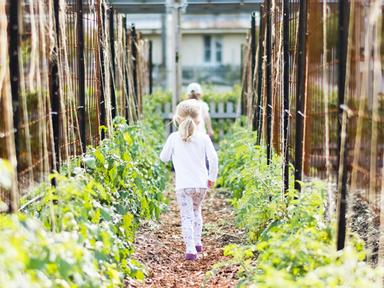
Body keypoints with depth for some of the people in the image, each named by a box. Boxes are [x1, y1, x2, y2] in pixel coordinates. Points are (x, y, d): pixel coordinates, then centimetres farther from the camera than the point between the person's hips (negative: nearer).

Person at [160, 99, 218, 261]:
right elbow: (213, 158, -5)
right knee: (196, 211, 25)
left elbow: (164, 158, 7)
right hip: (201, 184, 3)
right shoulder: (203, 138, 0)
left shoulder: (174, 138, -2)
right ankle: (197, 242, 31)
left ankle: (190, 249, -16)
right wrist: (212, 177, 6)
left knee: (187, 217, -3)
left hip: (183, 185, -3)